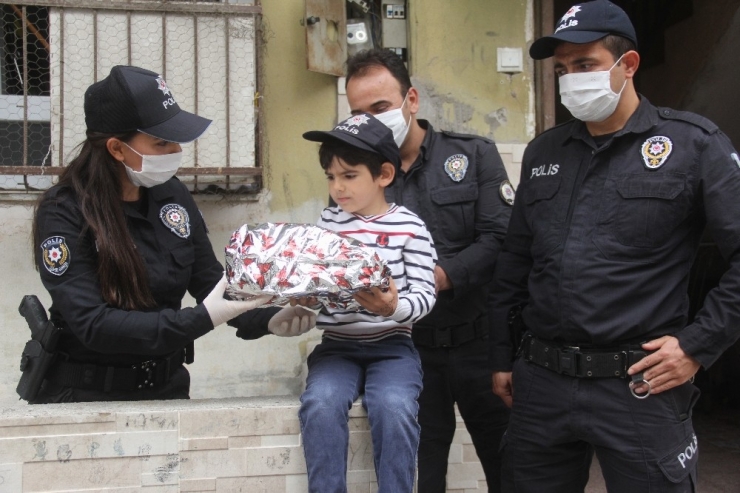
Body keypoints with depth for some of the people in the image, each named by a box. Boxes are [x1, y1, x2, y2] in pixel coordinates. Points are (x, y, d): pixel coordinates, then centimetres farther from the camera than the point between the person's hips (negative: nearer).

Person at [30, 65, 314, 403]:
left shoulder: (171, 194, 1)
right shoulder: (63, 213, -14)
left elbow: (212, 282, 8)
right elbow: (93, 325, -22)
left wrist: (267, 320, -10)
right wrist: (200, 320, -29)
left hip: (166, 385, 5)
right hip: (85, 392, -5)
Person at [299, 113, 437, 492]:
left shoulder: (409, 226, -1)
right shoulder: (328, 221, 8)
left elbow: (424, 295, -6)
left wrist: (394, 308, -26)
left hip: (391, 345, -2)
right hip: (337, 346, 2)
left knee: (394, 407, -29)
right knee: (321, 404, -26)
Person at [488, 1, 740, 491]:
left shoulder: (694, 144, -4)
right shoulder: (543, 152, 11)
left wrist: (698, 344, -10)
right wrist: (502, 355, 16)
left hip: (640, 386, -4)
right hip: (540, 381, 5)